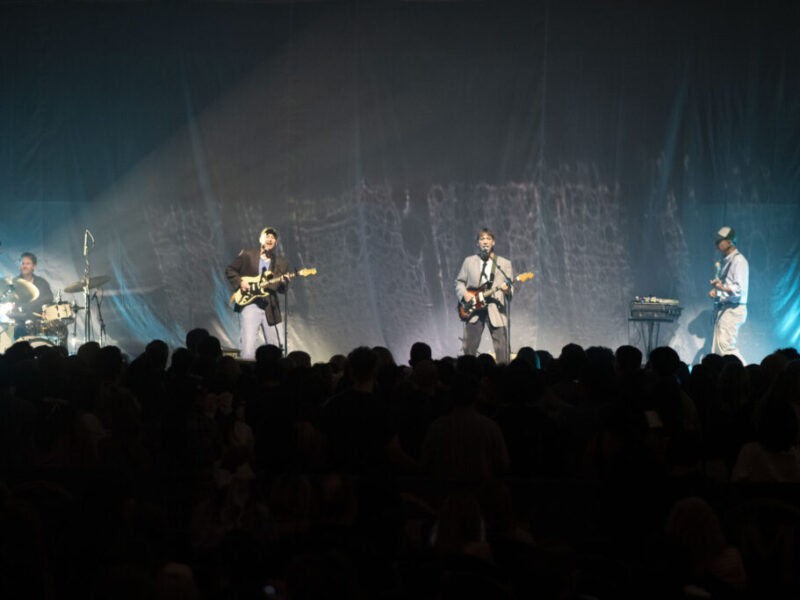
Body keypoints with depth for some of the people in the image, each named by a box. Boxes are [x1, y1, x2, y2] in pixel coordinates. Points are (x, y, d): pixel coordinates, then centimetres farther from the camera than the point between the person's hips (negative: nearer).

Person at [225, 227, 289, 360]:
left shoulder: (281, 263, 12)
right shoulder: (247, 255, 5)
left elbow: (282, 290, 8)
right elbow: (230, 270, 11)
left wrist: (283, 282, -14)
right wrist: (239, 282, -5)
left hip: (269, 308, 3)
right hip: (249, 305, -3)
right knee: (248, 349, -14)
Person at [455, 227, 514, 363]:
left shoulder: (505, 264, 10)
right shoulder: (469, 261, 14)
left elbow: (511, 287, 8)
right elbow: (459, 282, 15)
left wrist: (507, 290, -16)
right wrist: (464, 294, -5)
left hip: (496, 310, -1)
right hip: (474, 309, 1)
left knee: (502, 351, -8)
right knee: (468, 348, -2)